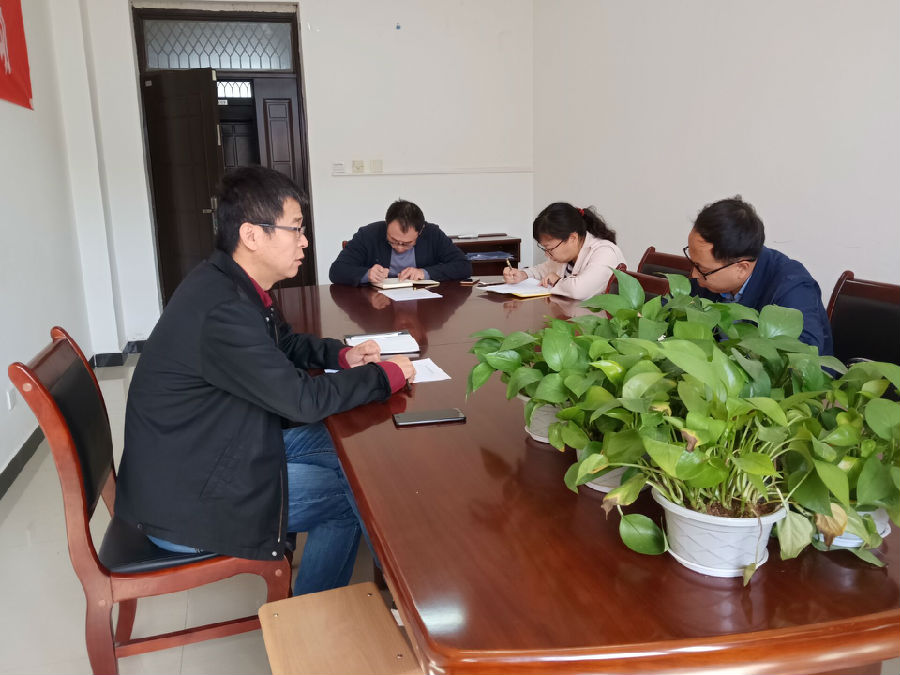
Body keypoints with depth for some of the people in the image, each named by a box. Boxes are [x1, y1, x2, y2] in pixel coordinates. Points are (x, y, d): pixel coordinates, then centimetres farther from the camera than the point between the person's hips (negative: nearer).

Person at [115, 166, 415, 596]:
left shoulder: (231, 285, 0)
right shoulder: (221, 310, -30)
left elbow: (285, 343, 17)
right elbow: (302, 399, -26)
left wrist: (341, 355, -1)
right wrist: (388, 375, -13)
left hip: (210, 448, 9)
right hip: (183, 501, -9)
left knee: (342, 447, 13)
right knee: (352, 495, -4)